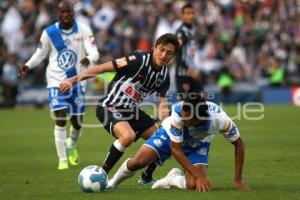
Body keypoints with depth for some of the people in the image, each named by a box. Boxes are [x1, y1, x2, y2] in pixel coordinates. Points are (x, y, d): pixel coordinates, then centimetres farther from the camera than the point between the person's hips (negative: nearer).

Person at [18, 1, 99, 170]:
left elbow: (94, 52, -15)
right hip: (56, 82, -1)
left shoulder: (83, 30, -6)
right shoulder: (49, 32, -5)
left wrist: (89, 59, -39)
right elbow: (40, 54, 7)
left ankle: (72, 145, 42)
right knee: (60, 119, -13)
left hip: (77, 82, 1)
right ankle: (63, 159, -3)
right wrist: (28, 66, -11)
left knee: (77, 122, 8)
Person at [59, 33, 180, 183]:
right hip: (110, 107, -8)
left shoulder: (164, 76, 0)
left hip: (131, 110, 8)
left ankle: (147, 177, 32)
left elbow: (162, 104, -1)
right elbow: (102, 68, -19)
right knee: (128, 136, -34)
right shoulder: (139, 60, -21)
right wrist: (73, 80, -20)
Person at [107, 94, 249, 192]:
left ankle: (173, 179, 14)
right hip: (170, 135, -1)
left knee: (194, 185, -22)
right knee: (138, 161, -21)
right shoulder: (178, 112, -40)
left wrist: (238, 180, -19)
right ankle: (111, 184, 10)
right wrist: (199, 176, -33)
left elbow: (238, 144, -19)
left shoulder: (219, 118, -38)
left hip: (198, 145, 1)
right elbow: (175, 149, -29)